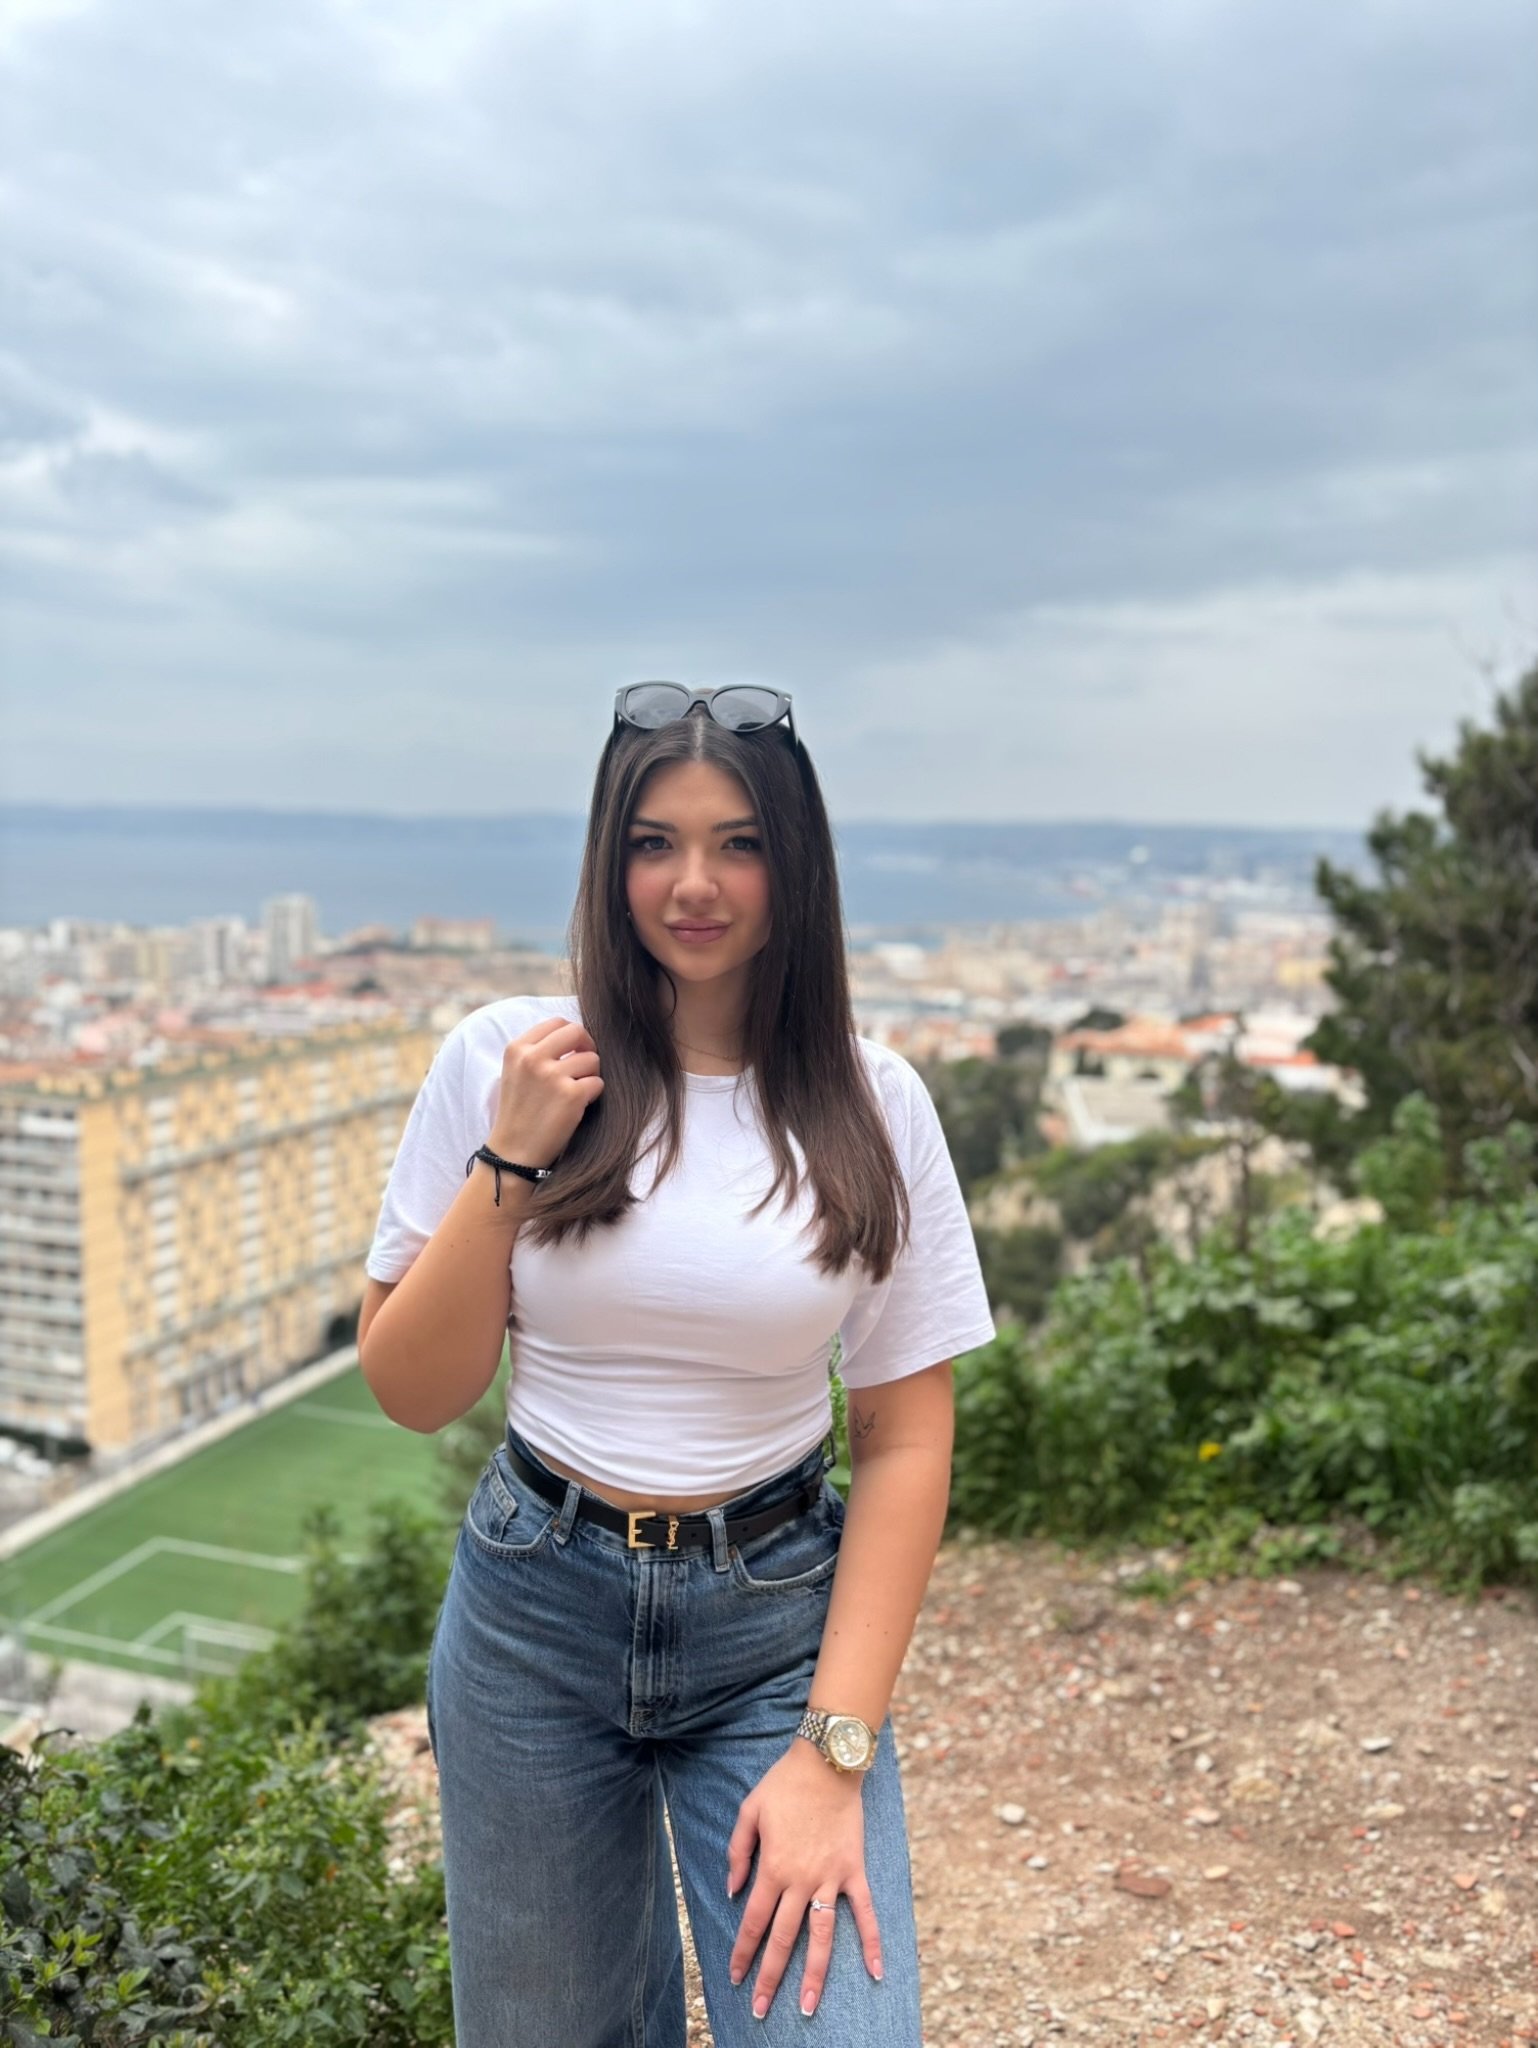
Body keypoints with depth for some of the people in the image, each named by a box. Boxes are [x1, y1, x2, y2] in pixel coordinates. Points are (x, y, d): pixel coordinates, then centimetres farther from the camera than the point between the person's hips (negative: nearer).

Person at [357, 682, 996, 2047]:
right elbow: (412, 1392, -3)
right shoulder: (505, 1059, -7)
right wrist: (508, 1161, -16)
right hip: (535, 1611, 1)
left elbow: (906, 1439, -5)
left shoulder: (870, 1103, -7)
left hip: (778, 1618, 0)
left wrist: (834, 1751, -10)